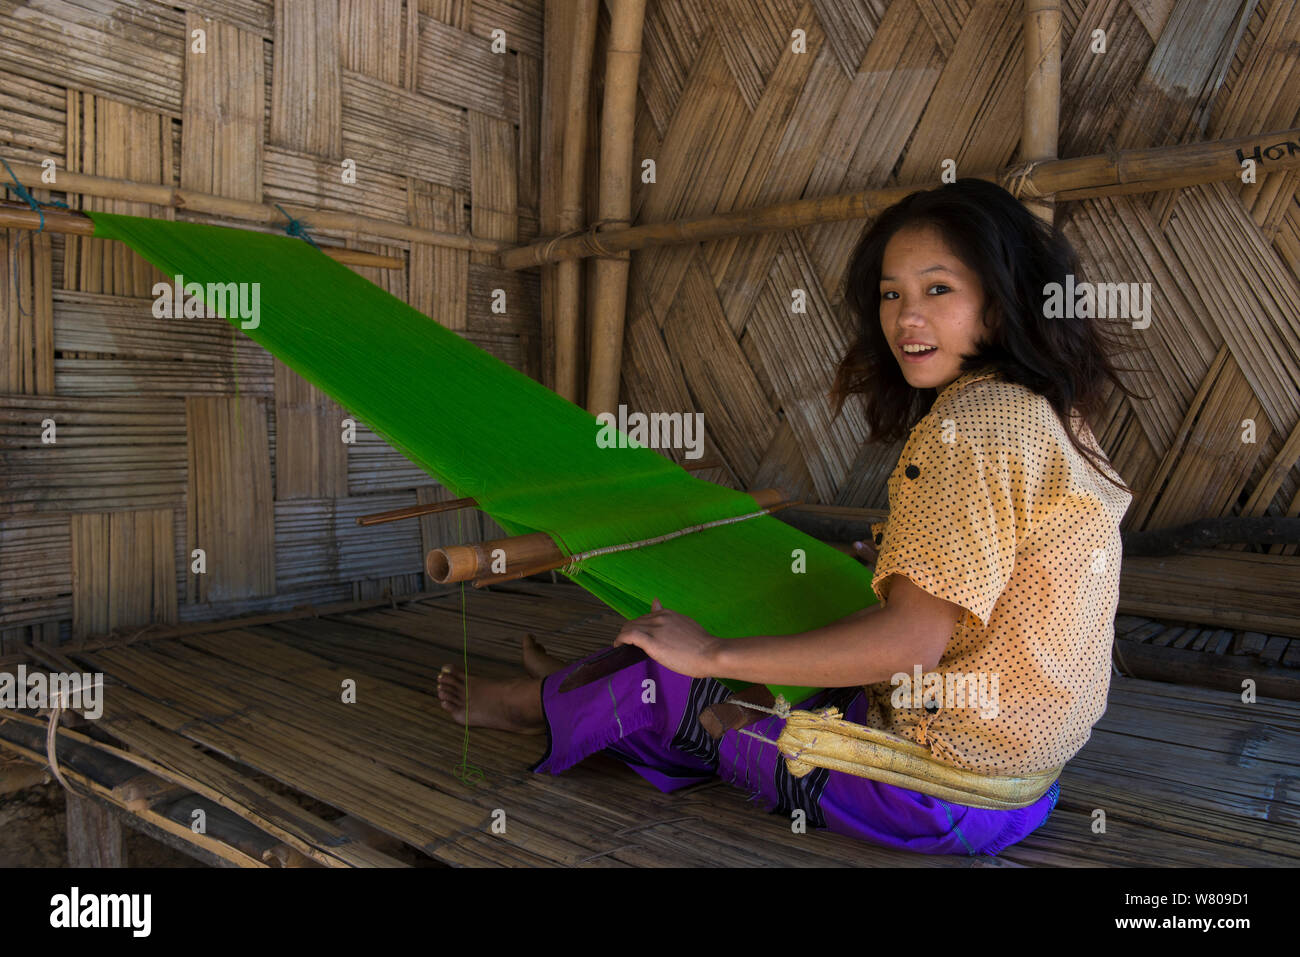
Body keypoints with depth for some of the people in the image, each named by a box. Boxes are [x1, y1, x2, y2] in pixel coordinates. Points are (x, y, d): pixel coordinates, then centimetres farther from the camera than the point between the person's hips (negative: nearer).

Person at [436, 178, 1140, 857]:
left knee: (670, 689, 6)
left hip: (941, 787, -8)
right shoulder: (1049, 410, 5)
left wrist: (715, 654, -23)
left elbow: (914, 638, -29)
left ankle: (543, 703, 34)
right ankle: (580, 686, 41)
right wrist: (879, 559, 19)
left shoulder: (970, 421, -24)